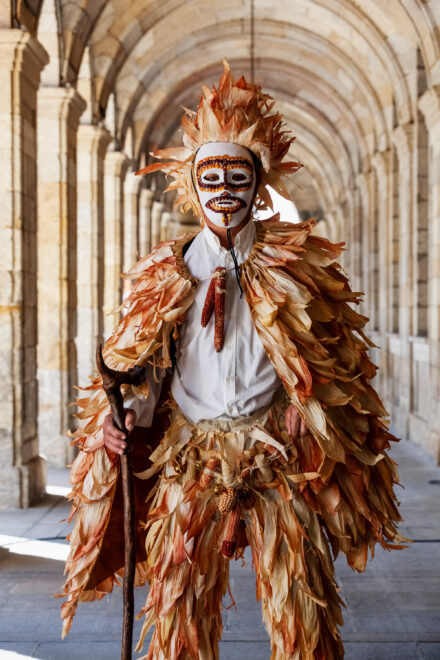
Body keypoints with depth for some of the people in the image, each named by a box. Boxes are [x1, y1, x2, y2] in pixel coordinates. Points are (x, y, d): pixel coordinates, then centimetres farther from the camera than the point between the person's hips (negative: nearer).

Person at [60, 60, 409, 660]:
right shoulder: (165, 274, 6)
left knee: (300, 606, 4)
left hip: (277, 454, -1)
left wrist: (334, 444, -3)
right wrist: (118, 414, -10)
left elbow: (337, 359, 5)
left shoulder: (296, 263, 3)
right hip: (188, 457, 1)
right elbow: (136, 359, 9)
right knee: (180, 603, 7)